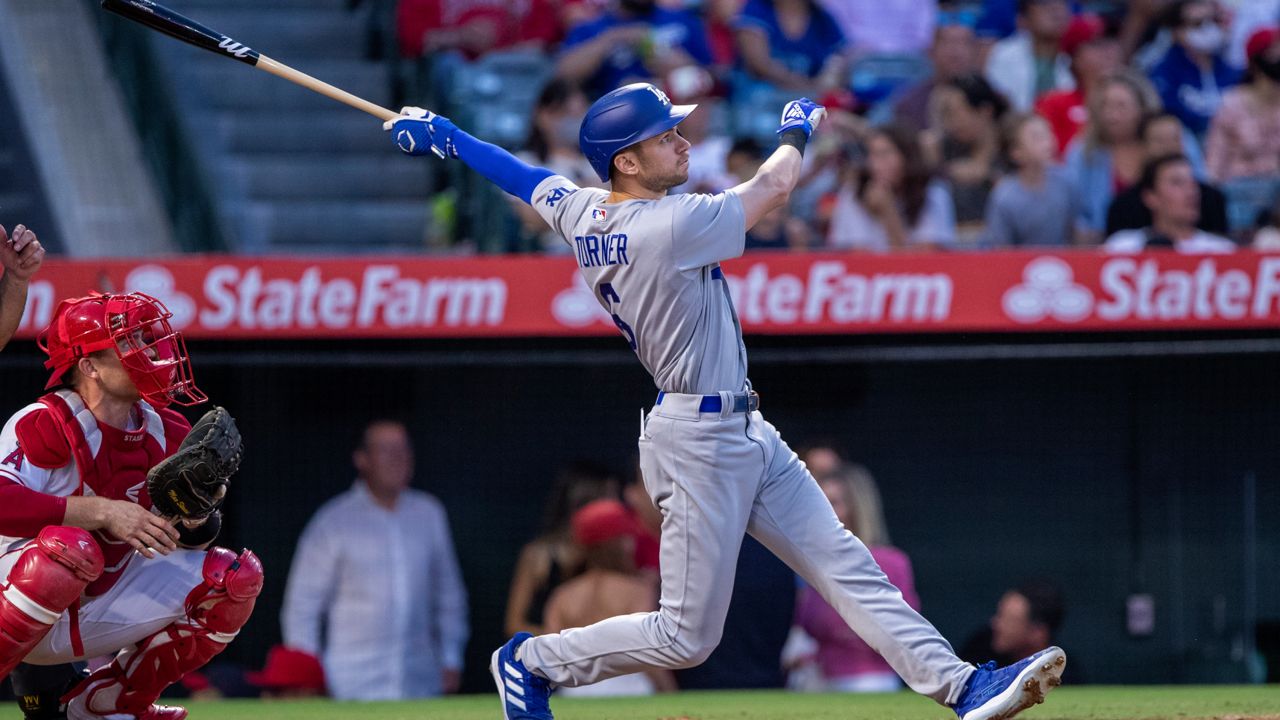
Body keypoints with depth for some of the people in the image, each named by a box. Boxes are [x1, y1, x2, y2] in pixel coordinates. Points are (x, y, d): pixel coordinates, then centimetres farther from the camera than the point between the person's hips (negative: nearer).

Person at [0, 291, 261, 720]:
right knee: (72, 547, -38)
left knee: (236, 577, -2)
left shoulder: (167, 433, 2)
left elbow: (193, 540, 9)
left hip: (100, 613, 7)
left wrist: (197, 509, -16)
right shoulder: (43, 425, -19)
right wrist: (102, 511, -35)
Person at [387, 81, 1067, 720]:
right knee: (686, 635, 0)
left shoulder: (581, 212, 1)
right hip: (697, 442, -10)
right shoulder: (671, 225, -22)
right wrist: (795, 131, 13)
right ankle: (532, 661, 15)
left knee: (846, 565, 3)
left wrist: (444, 136, 36)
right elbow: (773, 186, -9)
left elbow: (522, 176, 18)